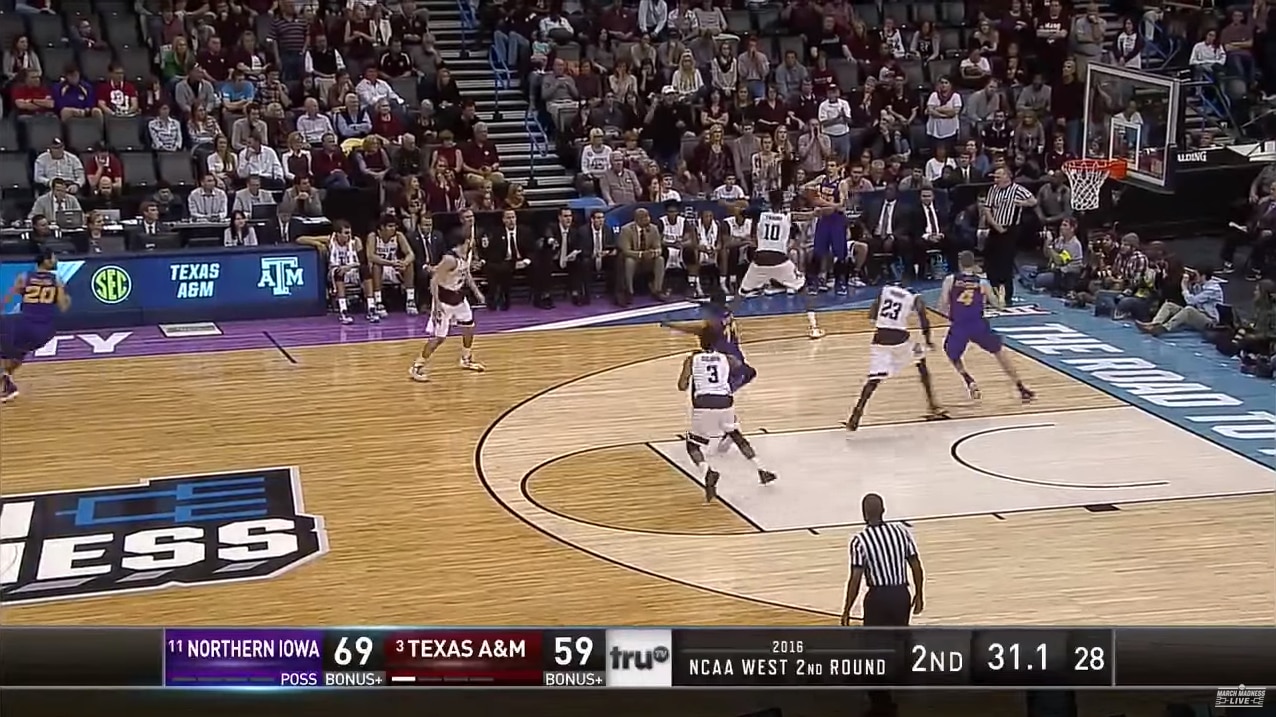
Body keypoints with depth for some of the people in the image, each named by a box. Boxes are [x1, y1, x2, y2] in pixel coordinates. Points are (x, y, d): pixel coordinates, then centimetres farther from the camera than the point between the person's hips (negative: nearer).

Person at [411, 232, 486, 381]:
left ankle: (466, 359, 38)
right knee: (439, 337, -9)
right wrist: (437, 304, -29)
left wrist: (476, 291, 13)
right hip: (444, 300, -9)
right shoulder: (450, 259, -29)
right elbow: (434, 280, -26)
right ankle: (417, 367, -1)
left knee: (469, 327, 18)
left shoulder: (468, 254, -2)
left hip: (459, 297, 9)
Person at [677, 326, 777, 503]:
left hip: (703, 406, -3)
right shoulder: (726, 359, 17)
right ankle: (761, 470, 28)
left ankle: (708, 471, -17)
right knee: (736, 435, 31)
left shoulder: (692, 360, 10)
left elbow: (682, 386, 3)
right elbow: (739, 364, 41)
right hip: (725, 403, 3)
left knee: (693, 445, 14)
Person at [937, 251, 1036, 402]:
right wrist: (1000, 301, 35)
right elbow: (998, 305, 13)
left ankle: (970, 382, 3)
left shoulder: (950, 280, 3)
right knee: (999, 352, 22)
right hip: (978, 325, 1)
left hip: (959, 327, -1)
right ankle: (1022, 389, 21)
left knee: (952, 355, 27)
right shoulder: (983, 282, 6)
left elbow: (942, 308, -1)